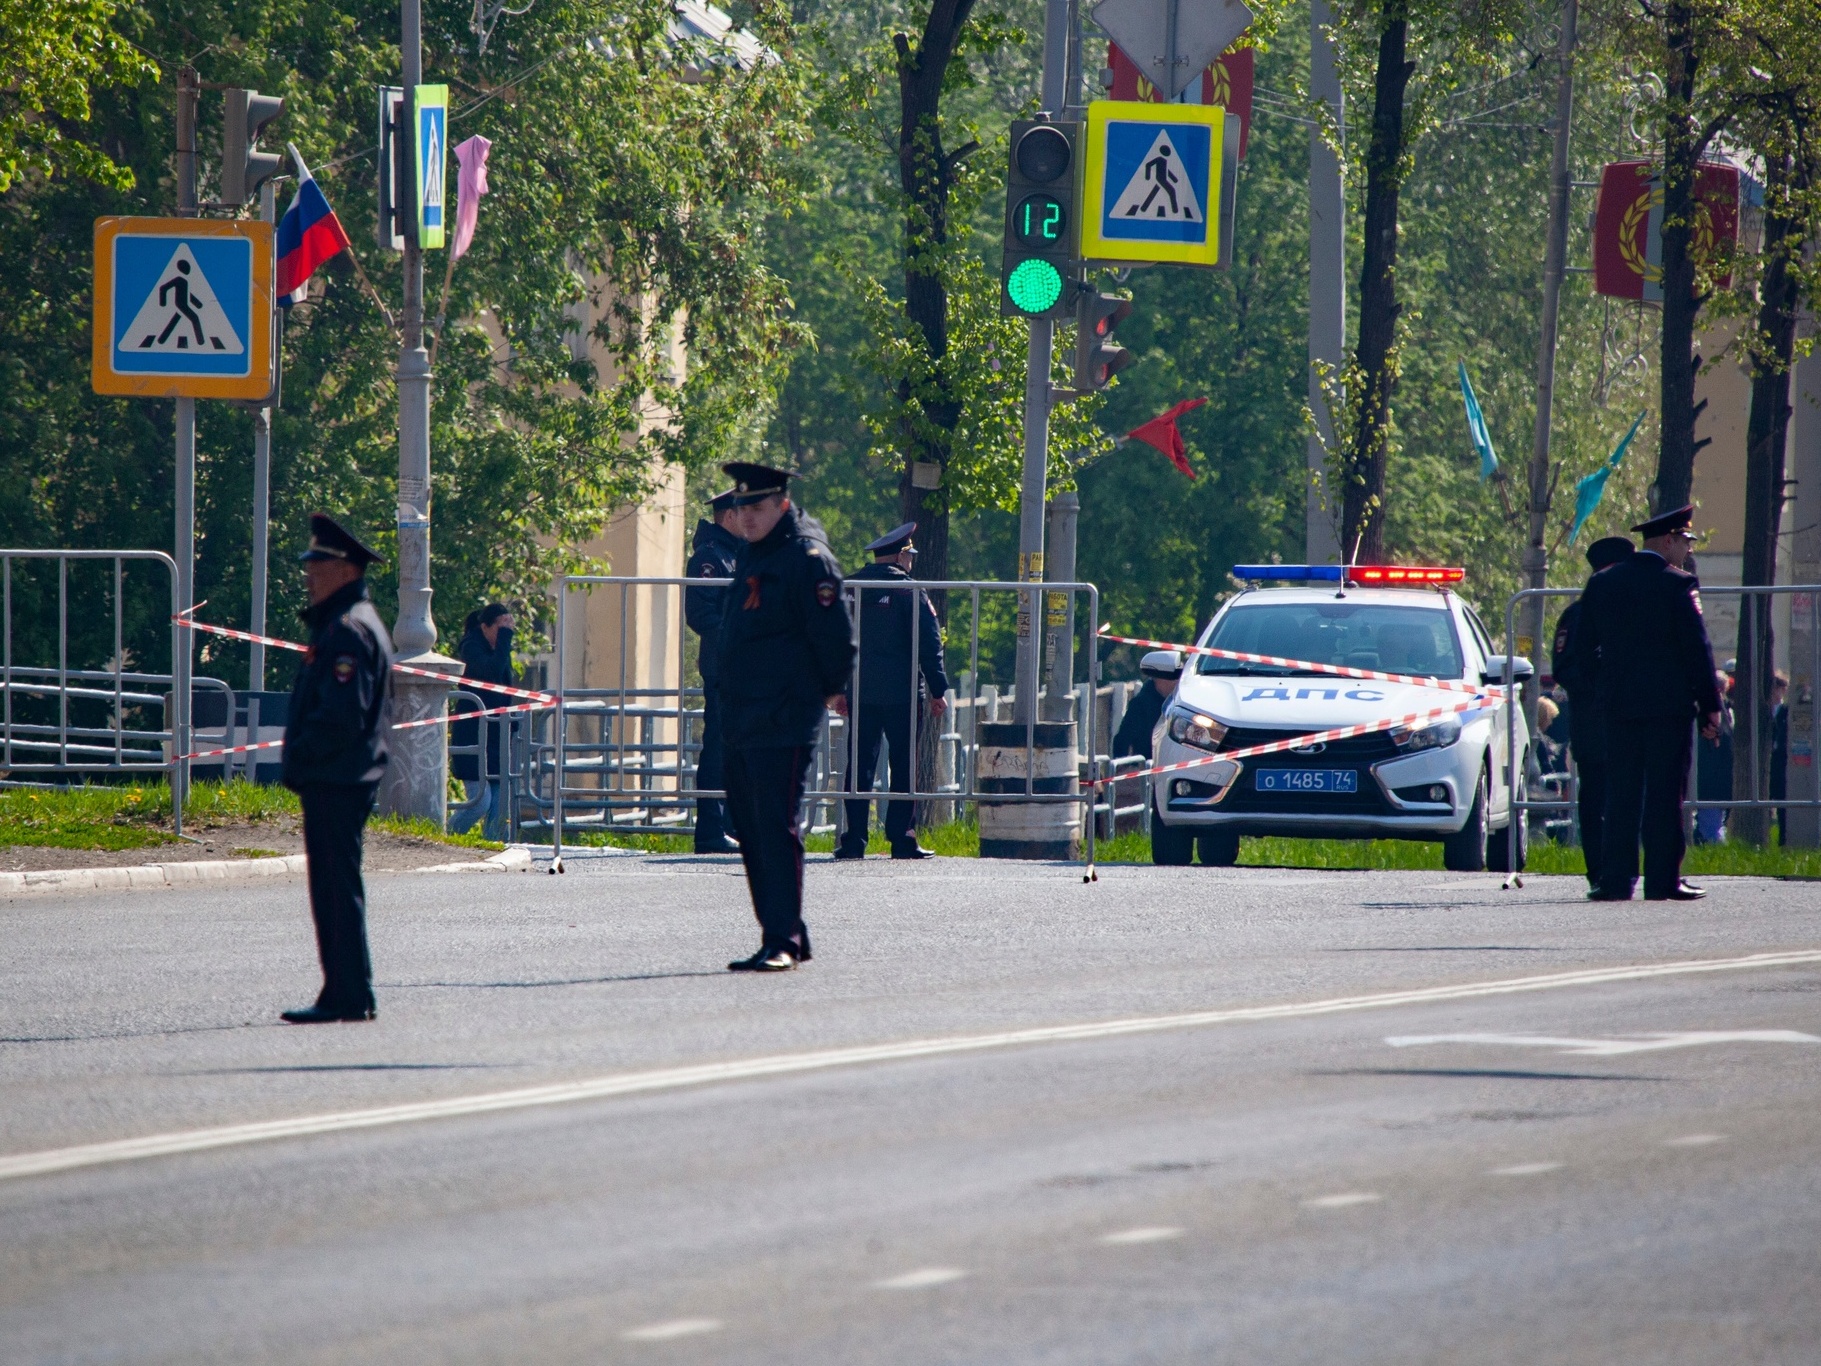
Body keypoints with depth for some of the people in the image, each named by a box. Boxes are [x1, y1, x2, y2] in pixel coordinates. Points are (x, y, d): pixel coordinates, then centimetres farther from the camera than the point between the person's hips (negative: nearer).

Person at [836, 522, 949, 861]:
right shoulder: (909, 592, -7)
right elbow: (929, 644, -8)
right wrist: (938, 690, -3)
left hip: (861, 693, 4)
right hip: (902, 692, -4)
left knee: (859, 765, 5)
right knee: (904, 764, 1)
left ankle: (854, 839, 1)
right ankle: (902, 838, -2)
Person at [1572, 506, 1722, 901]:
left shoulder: (1601, 584, 8)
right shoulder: (1676, 584, -8)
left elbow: (1584, 651, 10)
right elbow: (1697, 650, -9)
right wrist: (1710, 705, -4)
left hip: (1619, 705, 5)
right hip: (1670, 705, -5)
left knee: (1621, 794, 6)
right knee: (1665, 794, -1)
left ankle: (1616, 879, 1)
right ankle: (1663, 879, -2)